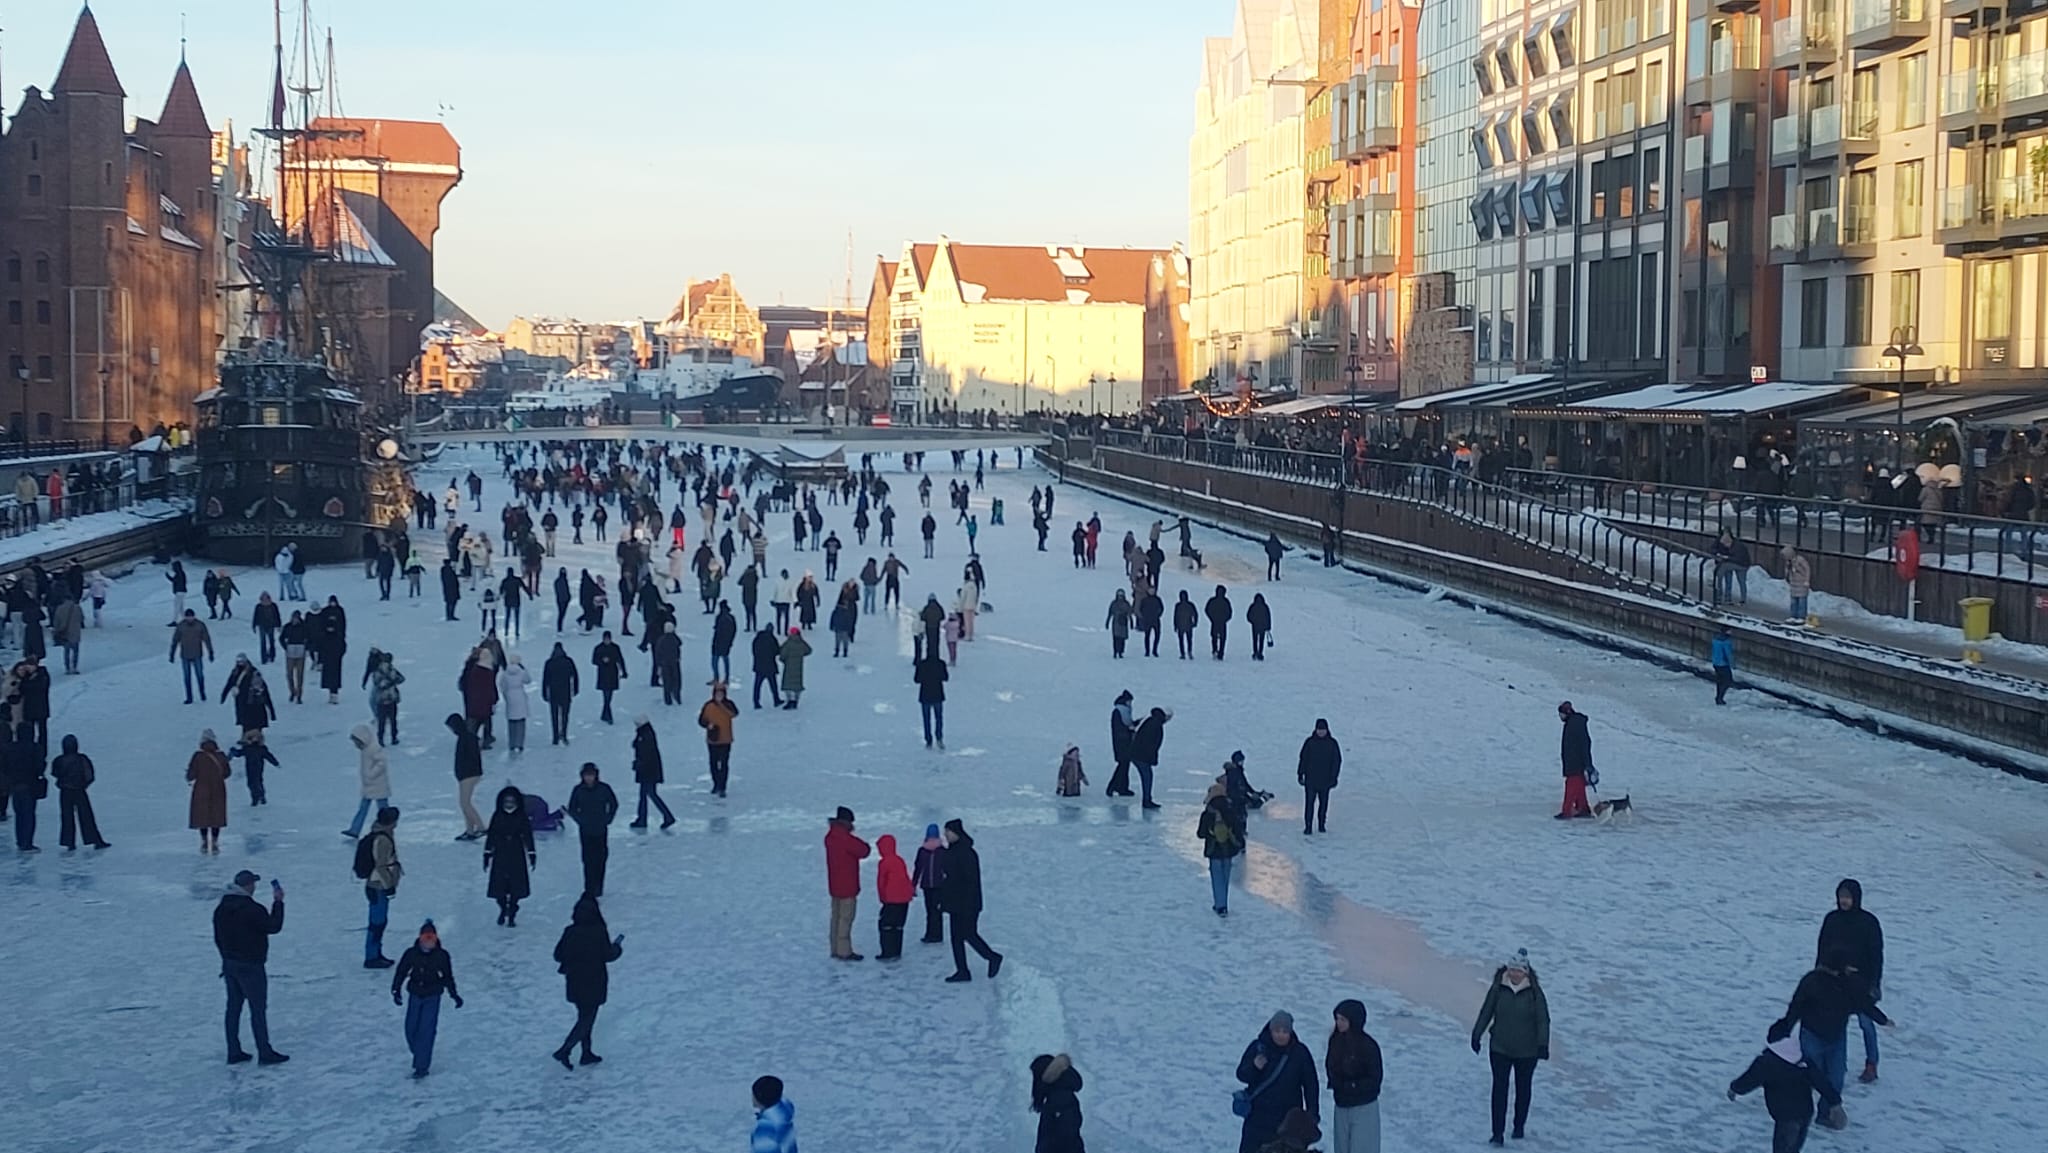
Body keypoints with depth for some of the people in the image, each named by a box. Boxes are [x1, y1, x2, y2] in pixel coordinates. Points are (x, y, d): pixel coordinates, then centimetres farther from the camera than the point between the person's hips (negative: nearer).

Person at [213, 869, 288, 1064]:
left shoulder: (221, 909, 5)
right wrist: (278, 902, -7)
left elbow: (218, 938, 13)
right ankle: (265, 1053, 3)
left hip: (229, 964, 8)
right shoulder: (252, 909, -21)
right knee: (258, 1008, 0)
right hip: (250, 966, -8)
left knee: (233, 1007, 13)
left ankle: (234, 1051, 17)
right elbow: (273, 926, -13)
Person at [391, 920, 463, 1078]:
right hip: (415, 995, 2)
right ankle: (418, 1055, 34)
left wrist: (454, 994, 5)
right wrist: (396, 990, -11)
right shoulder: (411, 954, -6)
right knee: (411, 1029, 7)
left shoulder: (442, 956, -6)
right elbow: (401, 972, -1)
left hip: (432, 997, -2)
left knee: (426, 1031, -9)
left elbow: (447, 976, 5)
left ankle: (422, 1067, -6)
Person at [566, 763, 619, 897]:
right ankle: (589, 889, 3)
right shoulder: (578, 790, -2)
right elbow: (572, 809, 8)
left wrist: (607, 819, 4)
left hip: (601, 830, 0)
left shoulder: (603, 789, -3)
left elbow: (614, 804, 10)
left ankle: (598, 888, 13)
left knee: (600, 858, 2)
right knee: (588, 860, -3)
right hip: (585, 831, 0)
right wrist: (580, 820, -2)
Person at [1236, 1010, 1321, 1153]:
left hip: (1289, 1119, 0)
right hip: (1258, 1117, 0)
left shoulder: (1300, 1052, -2)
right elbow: (1241, 1074, -1)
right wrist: (1254, 1068, -23)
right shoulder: (1257, 1047, -5)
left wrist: (1312, 1113, 1)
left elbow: (1311, 1084, 5)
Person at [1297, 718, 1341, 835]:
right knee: (1309, 803, -4)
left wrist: (1334, 777, 0)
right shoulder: (1310, 742, -3)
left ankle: (1321, 825, 23)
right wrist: (1300, 774, 1)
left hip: (1325, 780, 1)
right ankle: (1308, 826, 0)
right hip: (1310, 780, -1)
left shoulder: (1332, 743, -1)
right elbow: (1303, 759, 2)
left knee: (1323, 803, 10)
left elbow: (1337, 761, 4)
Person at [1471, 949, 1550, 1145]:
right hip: (1500, 1048, 0)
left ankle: (1519, 1126, 33)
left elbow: (1543, 1019, -6)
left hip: (1527, 1050, 0)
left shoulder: (1534, 991, -10)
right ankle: (1497, 1133, -3)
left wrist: (1543, 1044, -11)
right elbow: (1486, 1012, 3)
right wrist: (1477, 1034, 7)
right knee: (1499, 1089, -4)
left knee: (1523, 1088, 15)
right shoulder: (1498, 988, -7)